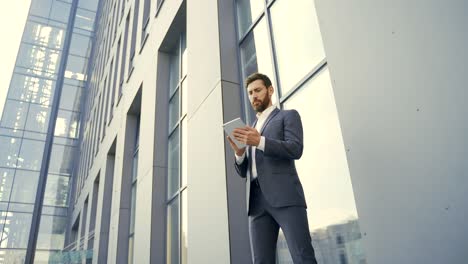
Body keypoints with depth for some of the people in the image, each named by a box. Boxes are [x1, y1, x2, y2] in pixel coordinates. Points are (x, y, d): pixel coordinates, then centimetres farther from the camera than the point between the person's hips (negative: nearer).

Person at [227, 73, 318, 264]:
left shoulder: (288, 116, 13)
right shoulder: (250, 128, 29)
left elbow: (295, 149, -6)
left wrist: (260, 141, -19)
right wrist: (239, 154, 1)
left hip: (285, 196, -5)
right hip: (257, 201, 5)